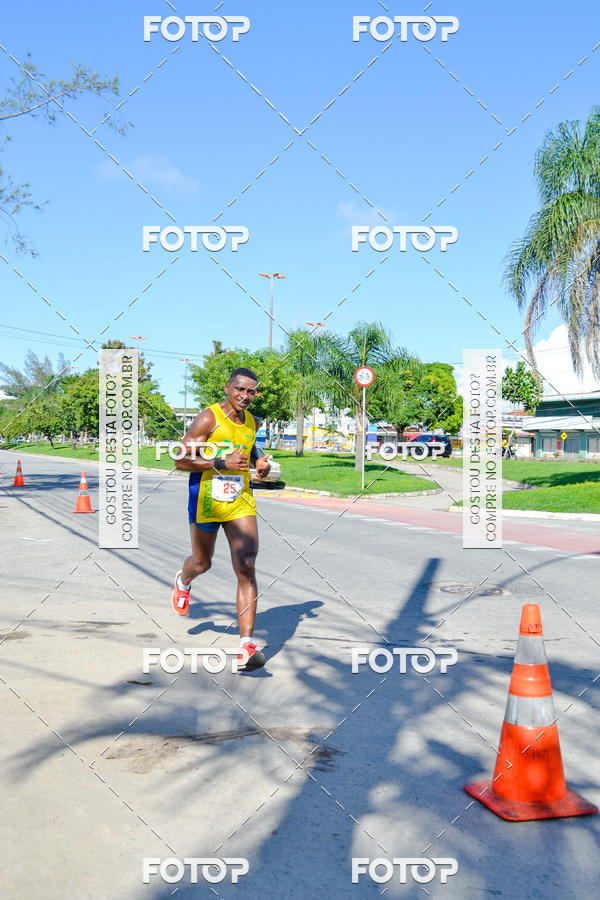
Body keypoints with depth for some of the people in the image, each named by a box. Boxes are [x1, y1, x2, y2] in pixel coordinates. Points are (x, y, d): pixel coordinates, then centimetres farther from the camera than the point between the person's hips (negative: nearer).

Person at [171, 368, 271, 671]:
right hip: (206, 502, -3)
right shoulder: (208, 418, -11)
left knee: (246, 569, -12)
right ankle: (183, 581, 58)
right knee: (202, 563, 18)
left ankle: (246, 647, -14)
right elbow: (182, 460, -16)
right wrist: (222, 463, -25)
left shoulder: (253, 423, 8)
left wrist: (260, 464, 5)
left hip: (241, 503, 3)